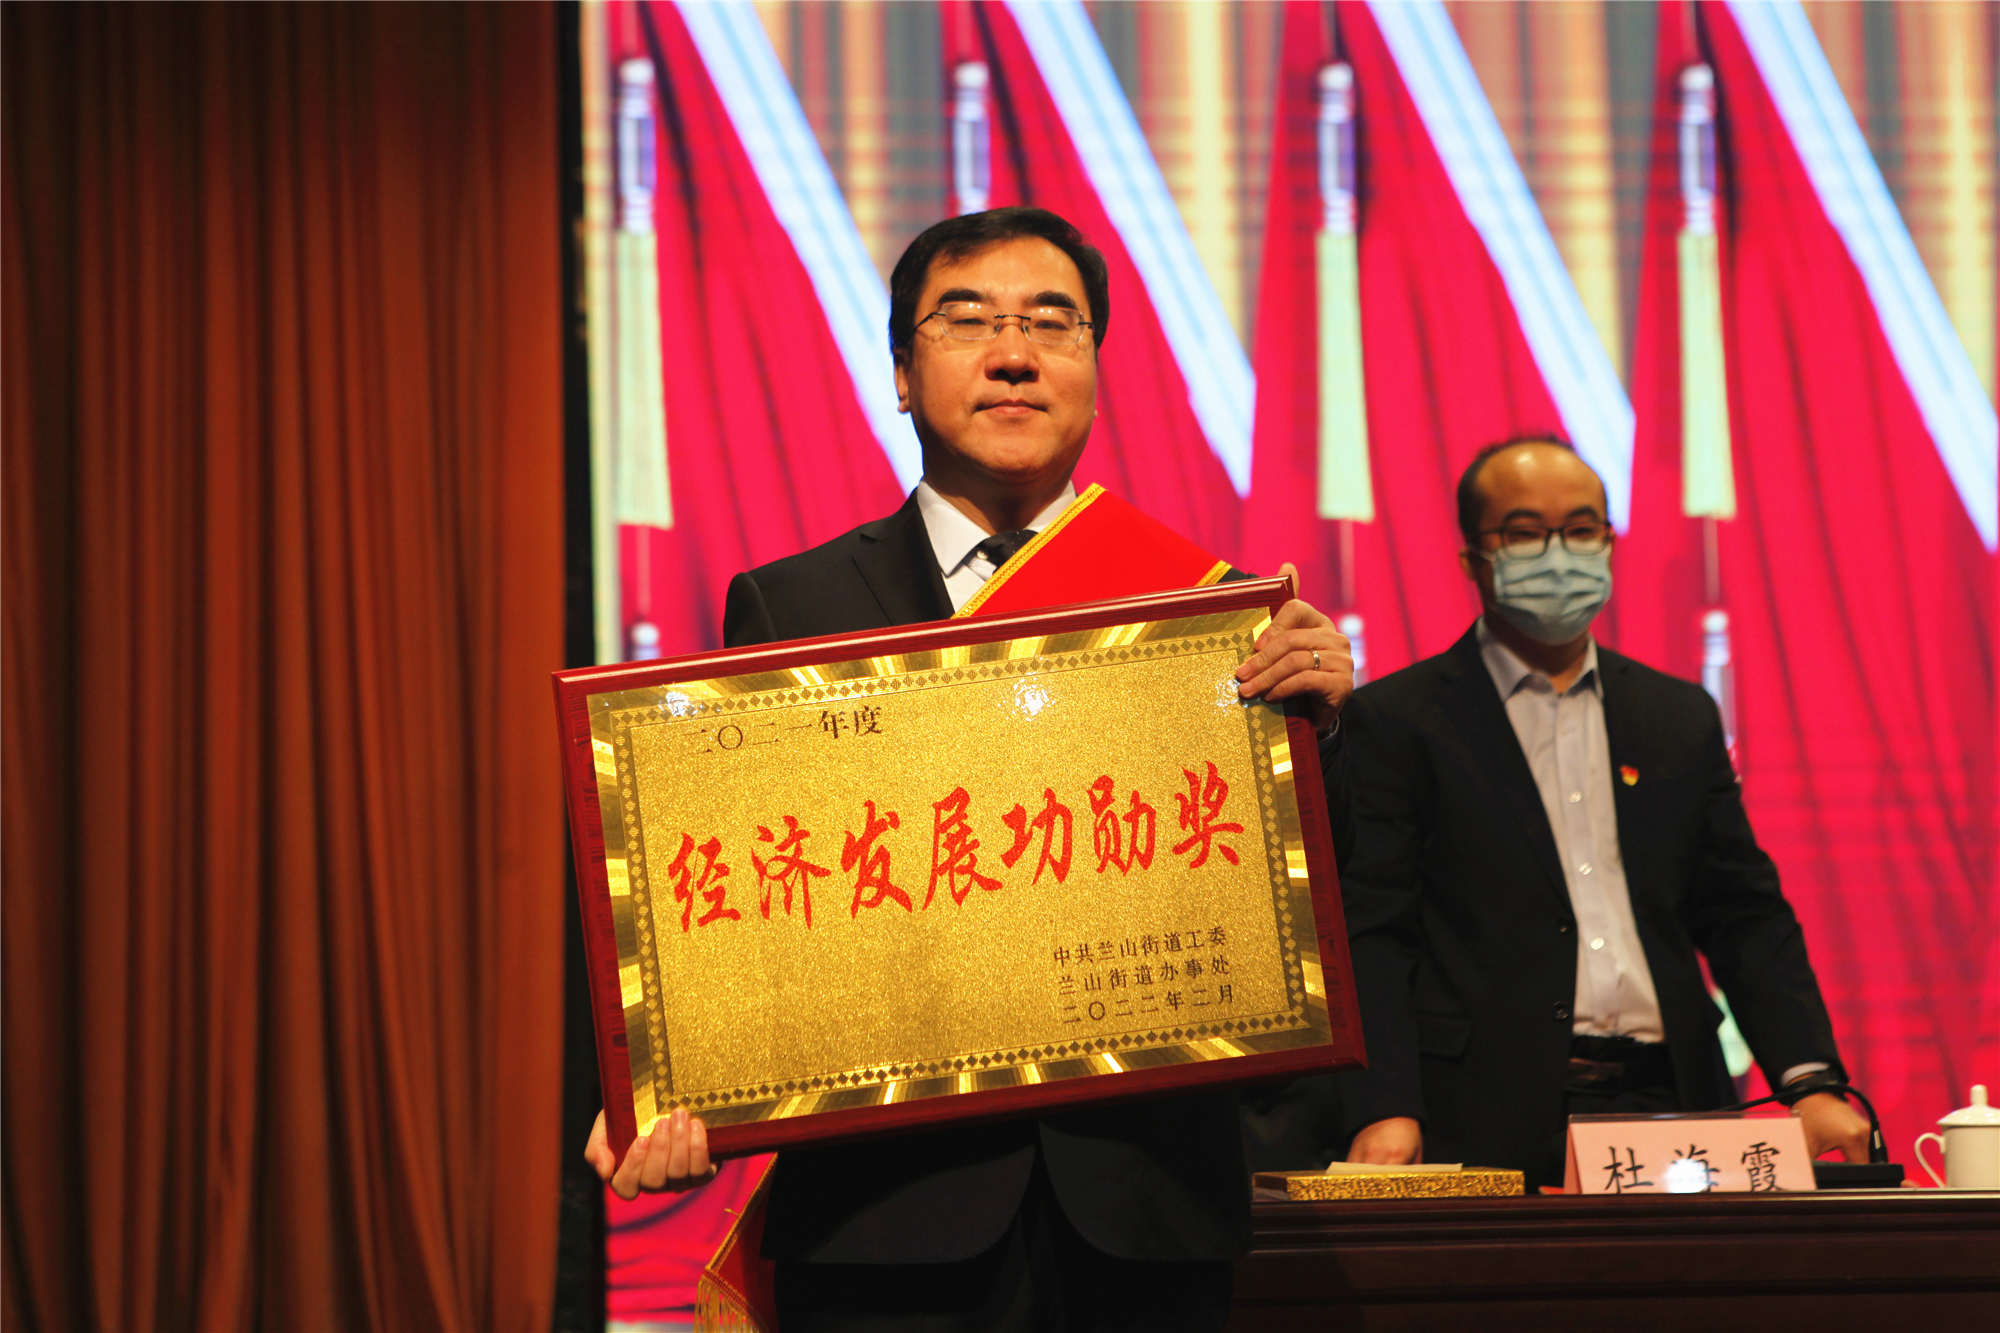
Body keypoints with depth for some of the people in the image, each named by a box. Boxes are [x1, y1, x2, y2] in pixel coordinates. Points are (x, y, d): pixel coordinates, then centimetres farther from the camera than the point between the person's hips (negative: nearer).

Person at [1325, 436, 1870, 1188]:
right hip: (1486, 1125, -4)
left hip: (1665, 1106, 4)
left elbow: (1745, 917, 17)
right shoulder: (1395, 722, 4)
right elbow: (1367, 934, -3)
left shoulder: (1681, 717, 19)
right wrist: (1383, 1110, -18)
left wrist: (1811, 1082, 2)